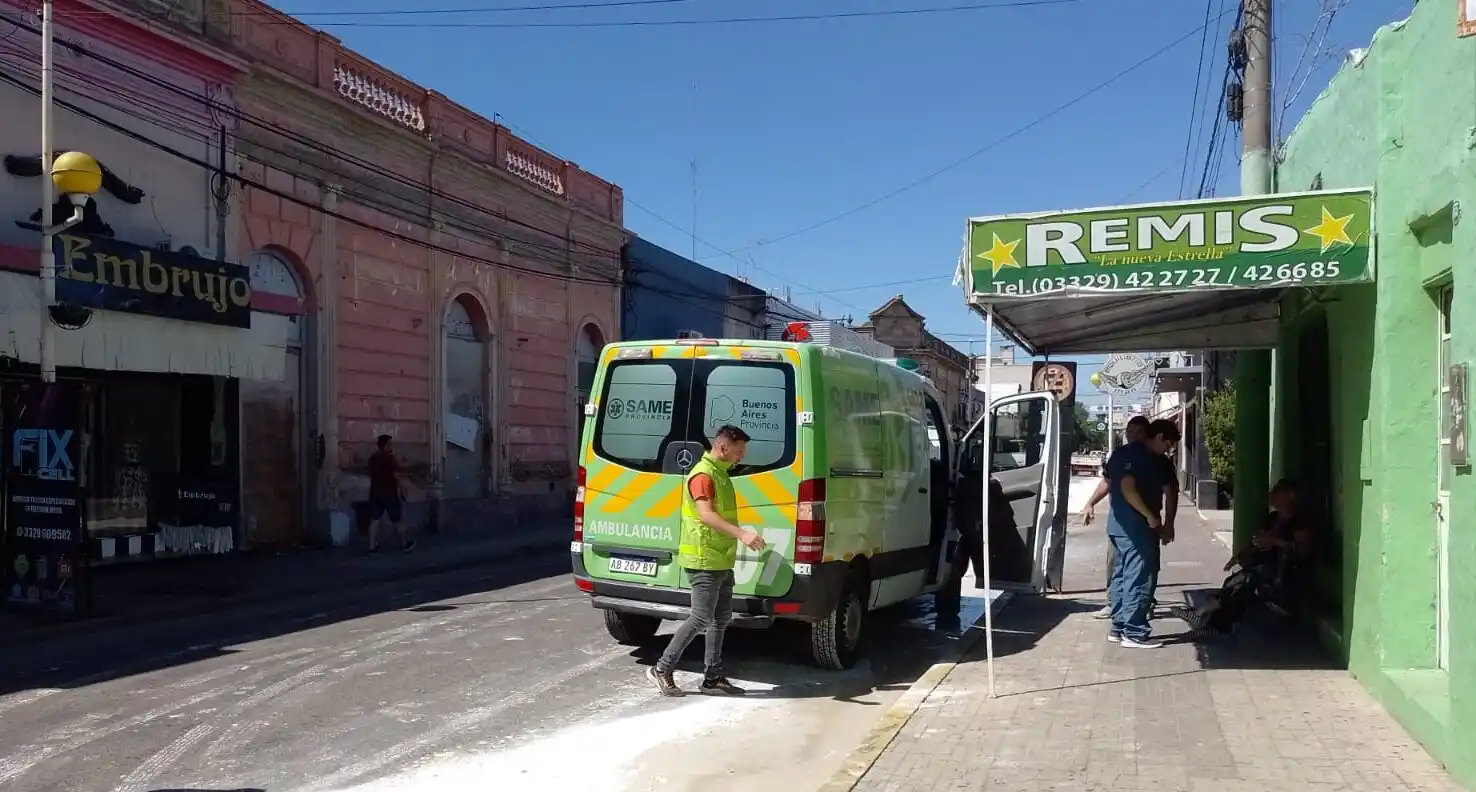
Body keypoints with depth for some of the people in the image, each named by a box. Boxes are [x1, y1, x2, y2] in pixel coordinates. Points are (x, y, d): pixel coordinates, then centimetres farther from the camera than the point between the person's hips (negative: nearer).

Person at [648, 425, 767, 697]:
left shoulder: (720, 473, 17)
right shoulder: (703, 475, -16)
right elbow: (706, 515, -30)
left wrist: (740, 535, 19)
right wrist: (741, 534, -41)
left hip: (721, 560, 10)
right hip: (704, 561, -10)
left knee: (721, 618, 12)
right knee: (701, 619, -8)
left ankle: (713, 677, 19)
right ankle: (662, 669, 2)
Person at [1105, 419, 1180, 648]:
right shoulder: (1135, 456, -15)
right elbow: (1128, 489, -25)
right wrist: (1151, 517, -17)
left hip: (1121, 526, 11)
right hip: (1134, 527, -11)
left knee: (1122, 576, 13)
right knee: (1139, 579, -7)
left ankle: (1119, 627, 18)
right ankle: (1134, 633, -5)